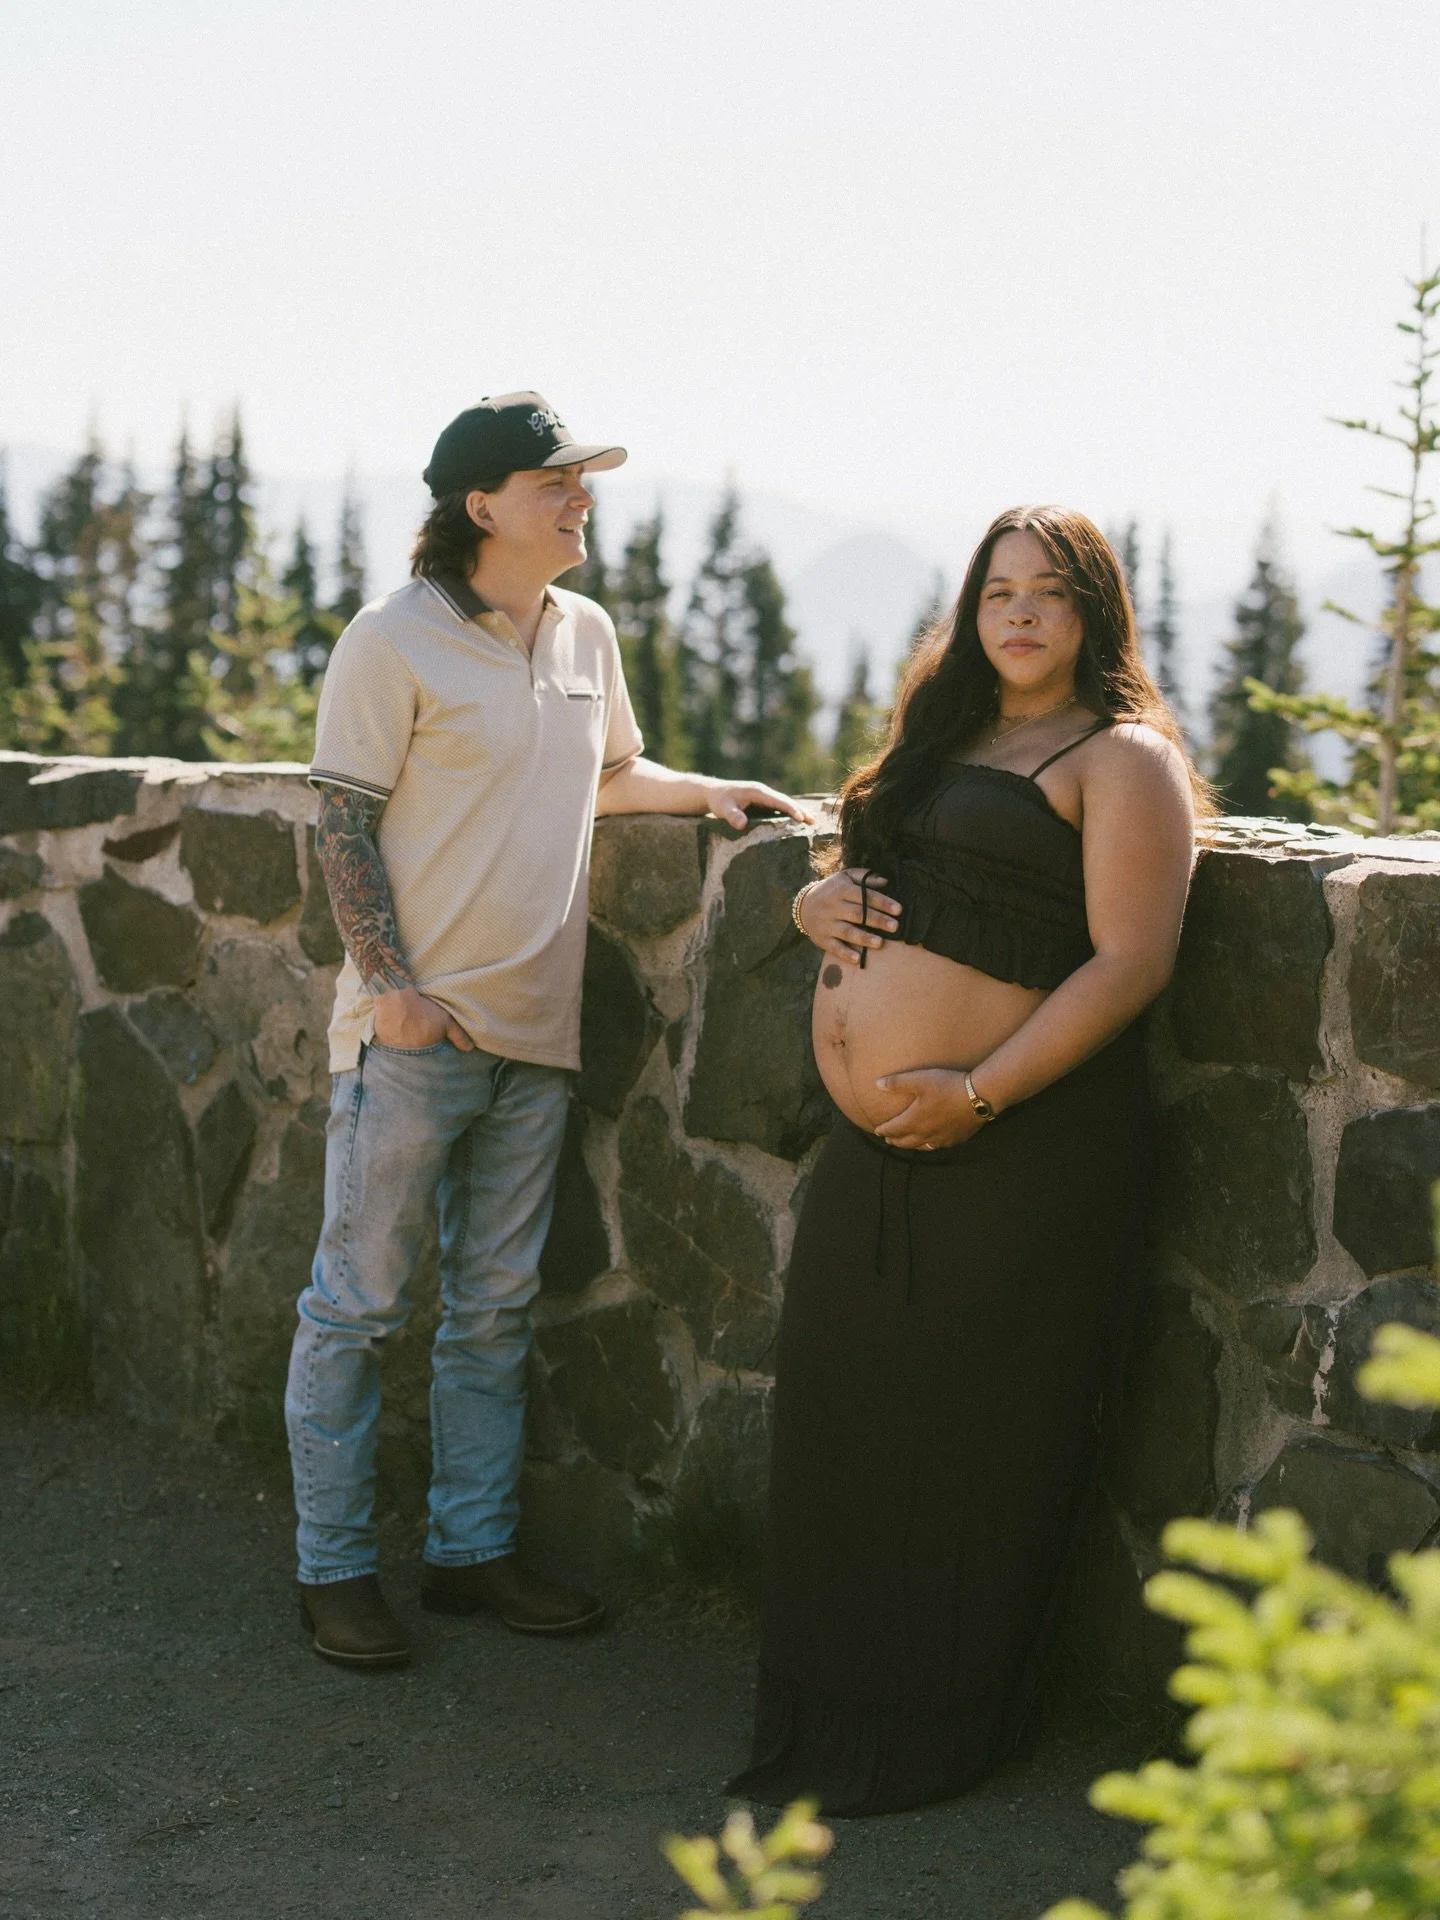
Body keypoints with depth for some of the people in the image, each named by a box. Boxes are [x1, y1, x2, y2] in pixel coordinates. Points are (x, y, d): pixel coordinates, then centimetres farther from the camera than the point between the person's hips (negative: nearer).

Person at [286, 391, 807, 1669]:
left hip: (535, 1032, 6)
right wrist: (393, 985, -16)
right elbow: (344, 819, -10)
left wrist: (703, 791, 9)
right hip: (415, 1028, -6)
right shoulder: (396, 639, -9)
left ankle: (473, 1550, 23)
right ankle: (335, 1566, 11)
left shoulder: (588, 634, 11)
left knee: (495, 1311, 13)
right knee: (358, 1302, 1)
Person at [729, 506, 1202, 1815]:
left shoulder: (1121, 760, -5)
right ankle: (830, 1719, 24)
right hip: (878, 1145, 8)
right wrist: (817, 903, 2)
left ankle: (927, 1742, 14)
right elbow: (847, 882, 28)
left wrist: (979, 1094, -21)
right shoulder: (944, 740, 19)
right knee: (847, 1424, 10)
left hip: (1018, 1153, -8)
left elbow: (1132, 961, -15)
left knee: (970, 1446, 0)